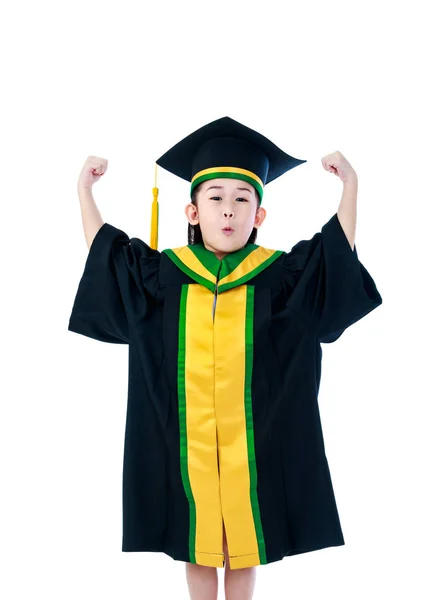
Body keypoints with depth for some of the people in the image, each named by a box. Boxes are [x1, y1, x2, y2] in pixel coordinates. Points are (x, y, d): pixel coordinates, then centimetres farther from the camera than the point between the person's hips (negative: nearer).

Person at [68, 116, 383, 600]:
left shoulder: (278, 276, -3)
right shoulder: (163, 274, 0)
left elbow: (336, 250, 2)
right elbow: (107, 250, 11)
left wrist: (349, 185, -6)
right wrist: (85, 191, 9)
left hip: (252, 440, -1)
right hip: (187, 440, 1)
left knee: (245, 540, 13)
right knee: (194, 539, 15)